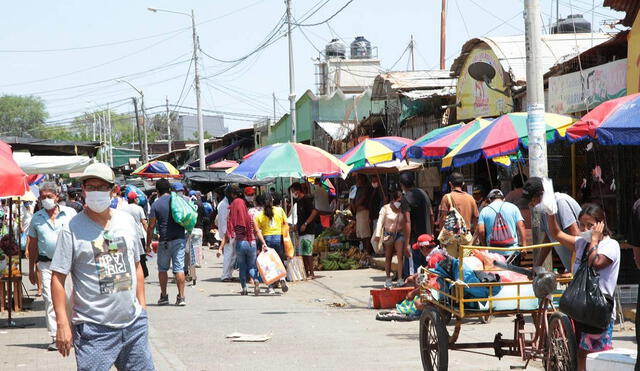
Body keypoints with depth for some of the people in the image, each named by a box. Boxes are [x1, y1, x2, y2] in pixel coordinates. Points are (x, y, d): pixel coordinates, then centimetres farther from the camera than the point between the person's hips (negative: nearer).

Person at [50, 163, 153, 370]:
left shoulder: (127, 221, 10)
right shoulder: (72, 229, -6)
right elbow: (58, 278, -7)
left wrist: (142, 306, 15)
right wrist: (62, 324, -12)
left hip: (133, 323, 5)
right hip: (94, 328, -5)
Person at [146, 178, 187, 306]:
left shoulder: (156, 204, -5)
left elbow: (151, 226, -5)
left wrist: (148, 244, 1)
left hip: (165, 241, -3)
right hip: (179, 238, 3)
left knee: (162, 269, 10)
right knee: (179, 268, 1)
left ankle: (164, 296, 11)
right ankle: (181, 297, -4)